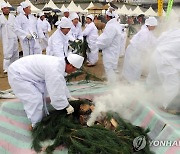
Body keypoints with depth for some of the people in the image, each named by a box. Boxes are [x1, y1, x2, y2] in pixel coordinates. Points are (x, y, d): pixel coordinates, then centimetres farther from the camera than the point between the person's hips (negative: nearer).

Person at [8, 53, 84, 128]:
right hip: (17, 75, -10)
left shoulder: (59, 62, -1)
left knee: (41, 92, 15)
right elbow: (56, 92, -26)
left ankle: (44, 116, 30)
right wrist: (67, 106, -12)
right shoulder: (54, 70, -30)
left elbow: (61, 83, 12)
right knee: (35, 99, -10)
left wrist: (68, 97, 16)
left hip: (25, 70, 10)